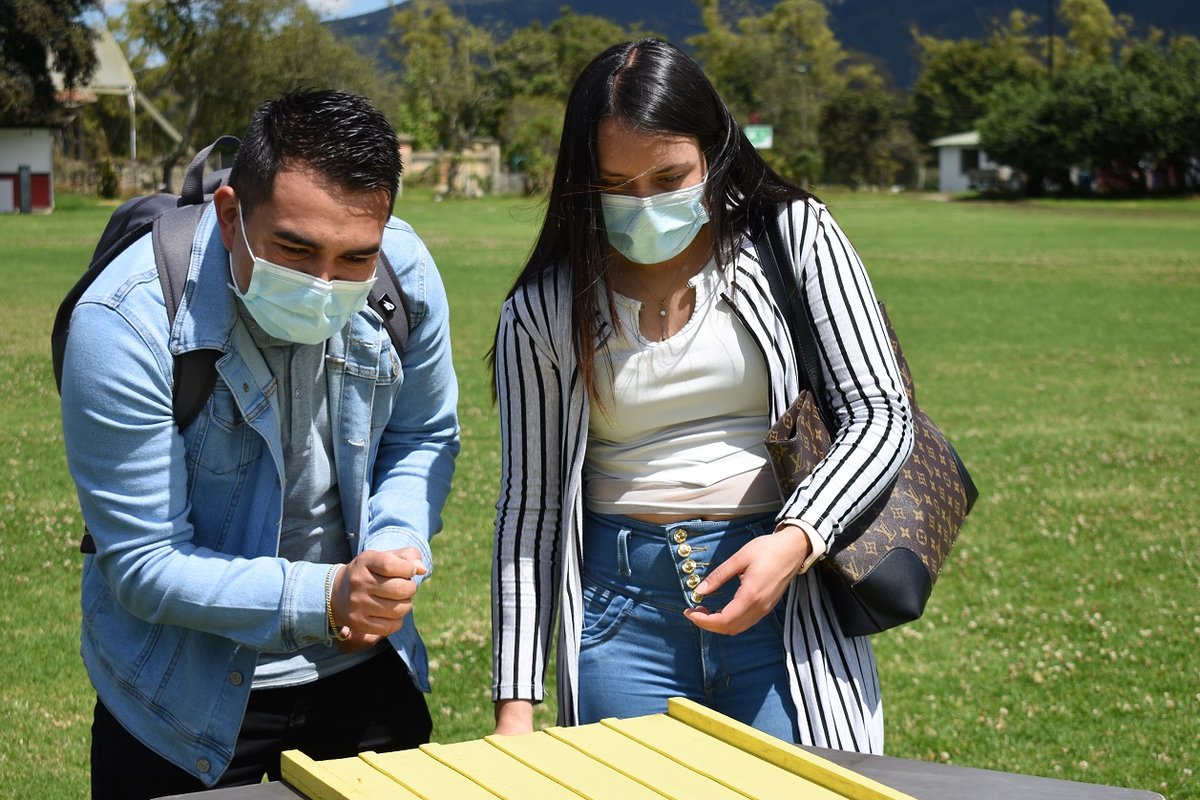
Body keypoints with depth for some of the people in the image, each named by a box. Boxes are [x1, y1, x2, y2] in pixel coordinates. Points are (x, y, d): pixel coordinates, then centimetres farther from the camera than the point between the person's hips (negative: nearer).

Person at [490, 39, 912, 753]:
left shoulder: (794, 236, -1)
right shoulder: (545, 311, 1)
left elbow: (881, 415, -4)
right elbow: (530, 505, 4)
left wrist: (795, 540, -22)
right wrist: (516, 705, 0)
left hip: (786, 591, -1)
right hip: (621, 606, 1)